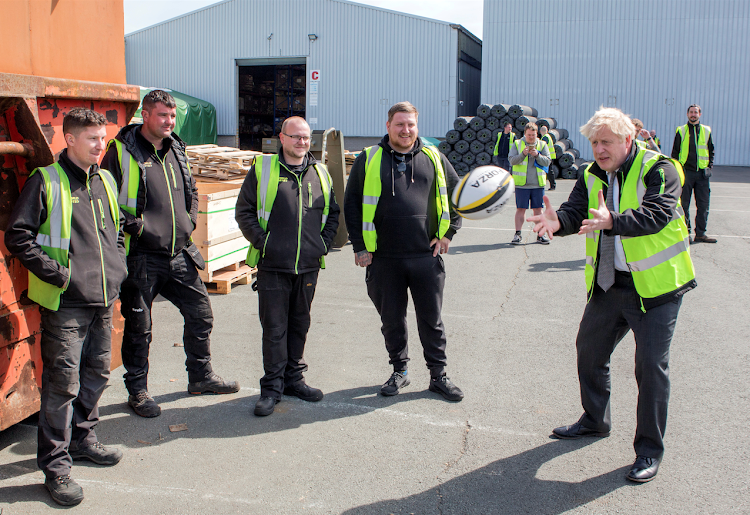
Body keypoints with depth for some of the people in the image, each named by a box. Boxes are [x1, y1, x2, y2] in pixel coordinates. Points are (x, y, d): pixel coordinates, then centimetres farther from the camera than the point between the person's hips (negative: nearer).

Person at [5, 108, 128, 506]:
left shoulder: (106, 181, 13)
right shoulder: (46, 181, -7)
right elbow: (17, 236, -10)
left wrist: (117, 266, 13)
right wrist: (55, 273, -15)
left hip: (103, 299, 7)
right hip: (64, 302, -7)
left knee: (97, 373, 16)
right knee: (62, 383, -3)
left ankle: (82, 438, 35)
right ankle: (55, 465, 8)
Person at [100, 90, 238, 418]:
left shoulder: (176, 150, 12)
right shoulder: (122, 151, -8)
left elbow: (191, 191, 24)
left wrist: (190, 220, 9)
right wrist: (134, 226, -15)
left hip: (180, 254, 6)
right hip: (141, 257, -6)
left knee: (201, 314, 11)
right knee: (139, 327, 5)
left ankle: (201, 377, 29)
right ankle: (137, 391, 21)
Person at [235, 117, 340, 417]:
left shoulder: (320, 173, 12)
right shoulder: (263, 169, 1)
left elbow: (332, 212, 21)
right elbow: (244, 211, 1)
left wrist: (324, 242, 7)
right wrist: (261, 241, -7)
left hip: (309, 265, 4)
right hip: (273, 265, -3)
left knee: (300, 324, 13)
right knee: (274, 327, -1)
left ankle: (294, 378, 26)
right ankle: (272, 387, 10)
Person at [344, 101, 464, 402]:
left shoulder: (434, 159, 6)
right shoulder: (369, 160, 2)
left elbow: (456, 194, 16)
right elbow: (351, 203, 3)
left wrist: (448, 233, 7)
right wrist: (359, 246, -2)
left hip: (426, 256, 1)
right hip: (383, 259, 0)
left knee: (431, 320, 8)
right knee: (392, 320, 11)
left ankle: (438, 375, 22)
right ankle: (400, 371, 29)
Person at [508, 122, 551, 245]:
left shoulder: (542, 145, 8)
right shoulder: (517, 144, 4)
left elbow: (547, 161, 1)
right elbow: (512, 160, -6)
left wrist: (537, 155, -16)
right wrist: (523, 154, -21)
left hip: (538, 184, 2)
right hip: (521, 184, -1)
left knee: (538, 209, 6)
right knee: (520, 209, -1)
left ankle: (541, 234, 13)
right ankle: (517, 234, 6)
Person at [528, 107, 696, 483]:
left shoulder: (659, 170, -13)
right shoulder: (593, 176, 6)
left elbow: (656, 215, -29)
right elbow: (575, 211, -6)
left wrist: (612, 221, -45)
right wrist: (558, 221, -29)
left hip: (654, 286, -7)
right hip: (607, 286, 7)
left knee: (650, 365, -4)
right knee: (588, 351, 16)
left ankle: (650, 449, 12)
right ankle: (595, 420, 38)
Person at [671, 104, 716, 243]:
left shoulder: (706, 131, 10)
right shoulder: (681, 131, 3)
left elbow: (711, 151, 17)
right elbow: (675, 152, 5)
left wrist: (710, 166, 5)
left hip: (702, 174, 2)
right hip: (686, 172, -2)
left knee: (703, 204, 3)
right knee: (684, 204, 1)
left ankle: (700, 233, 11)